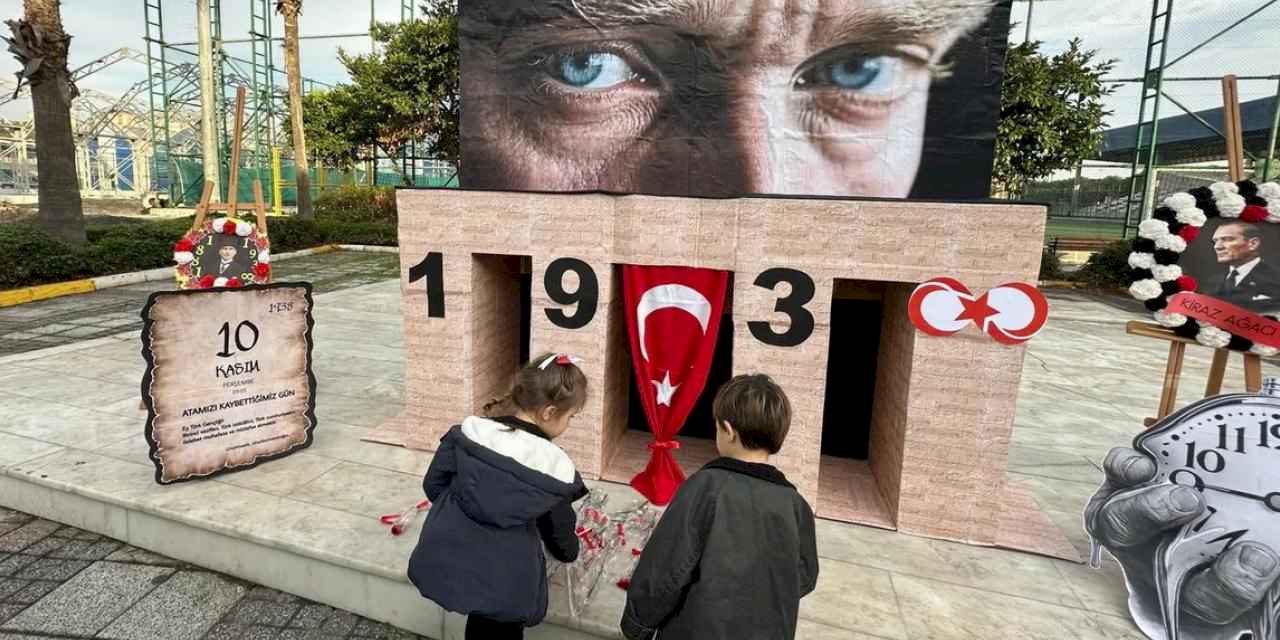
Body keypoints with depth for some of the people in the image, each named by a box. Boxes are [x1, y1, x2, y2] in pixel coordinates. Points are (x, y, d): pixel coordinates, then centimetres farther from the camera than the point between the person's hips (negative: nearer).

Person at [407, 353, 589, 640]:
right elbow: (559, 530, 1)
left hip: (444, 562, 3)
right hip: (503, 584, -3)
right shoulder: (554, 470, -15)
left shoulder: (468, 432, -10)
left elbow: (433, 484, 3)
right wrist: (568, 552, 24)